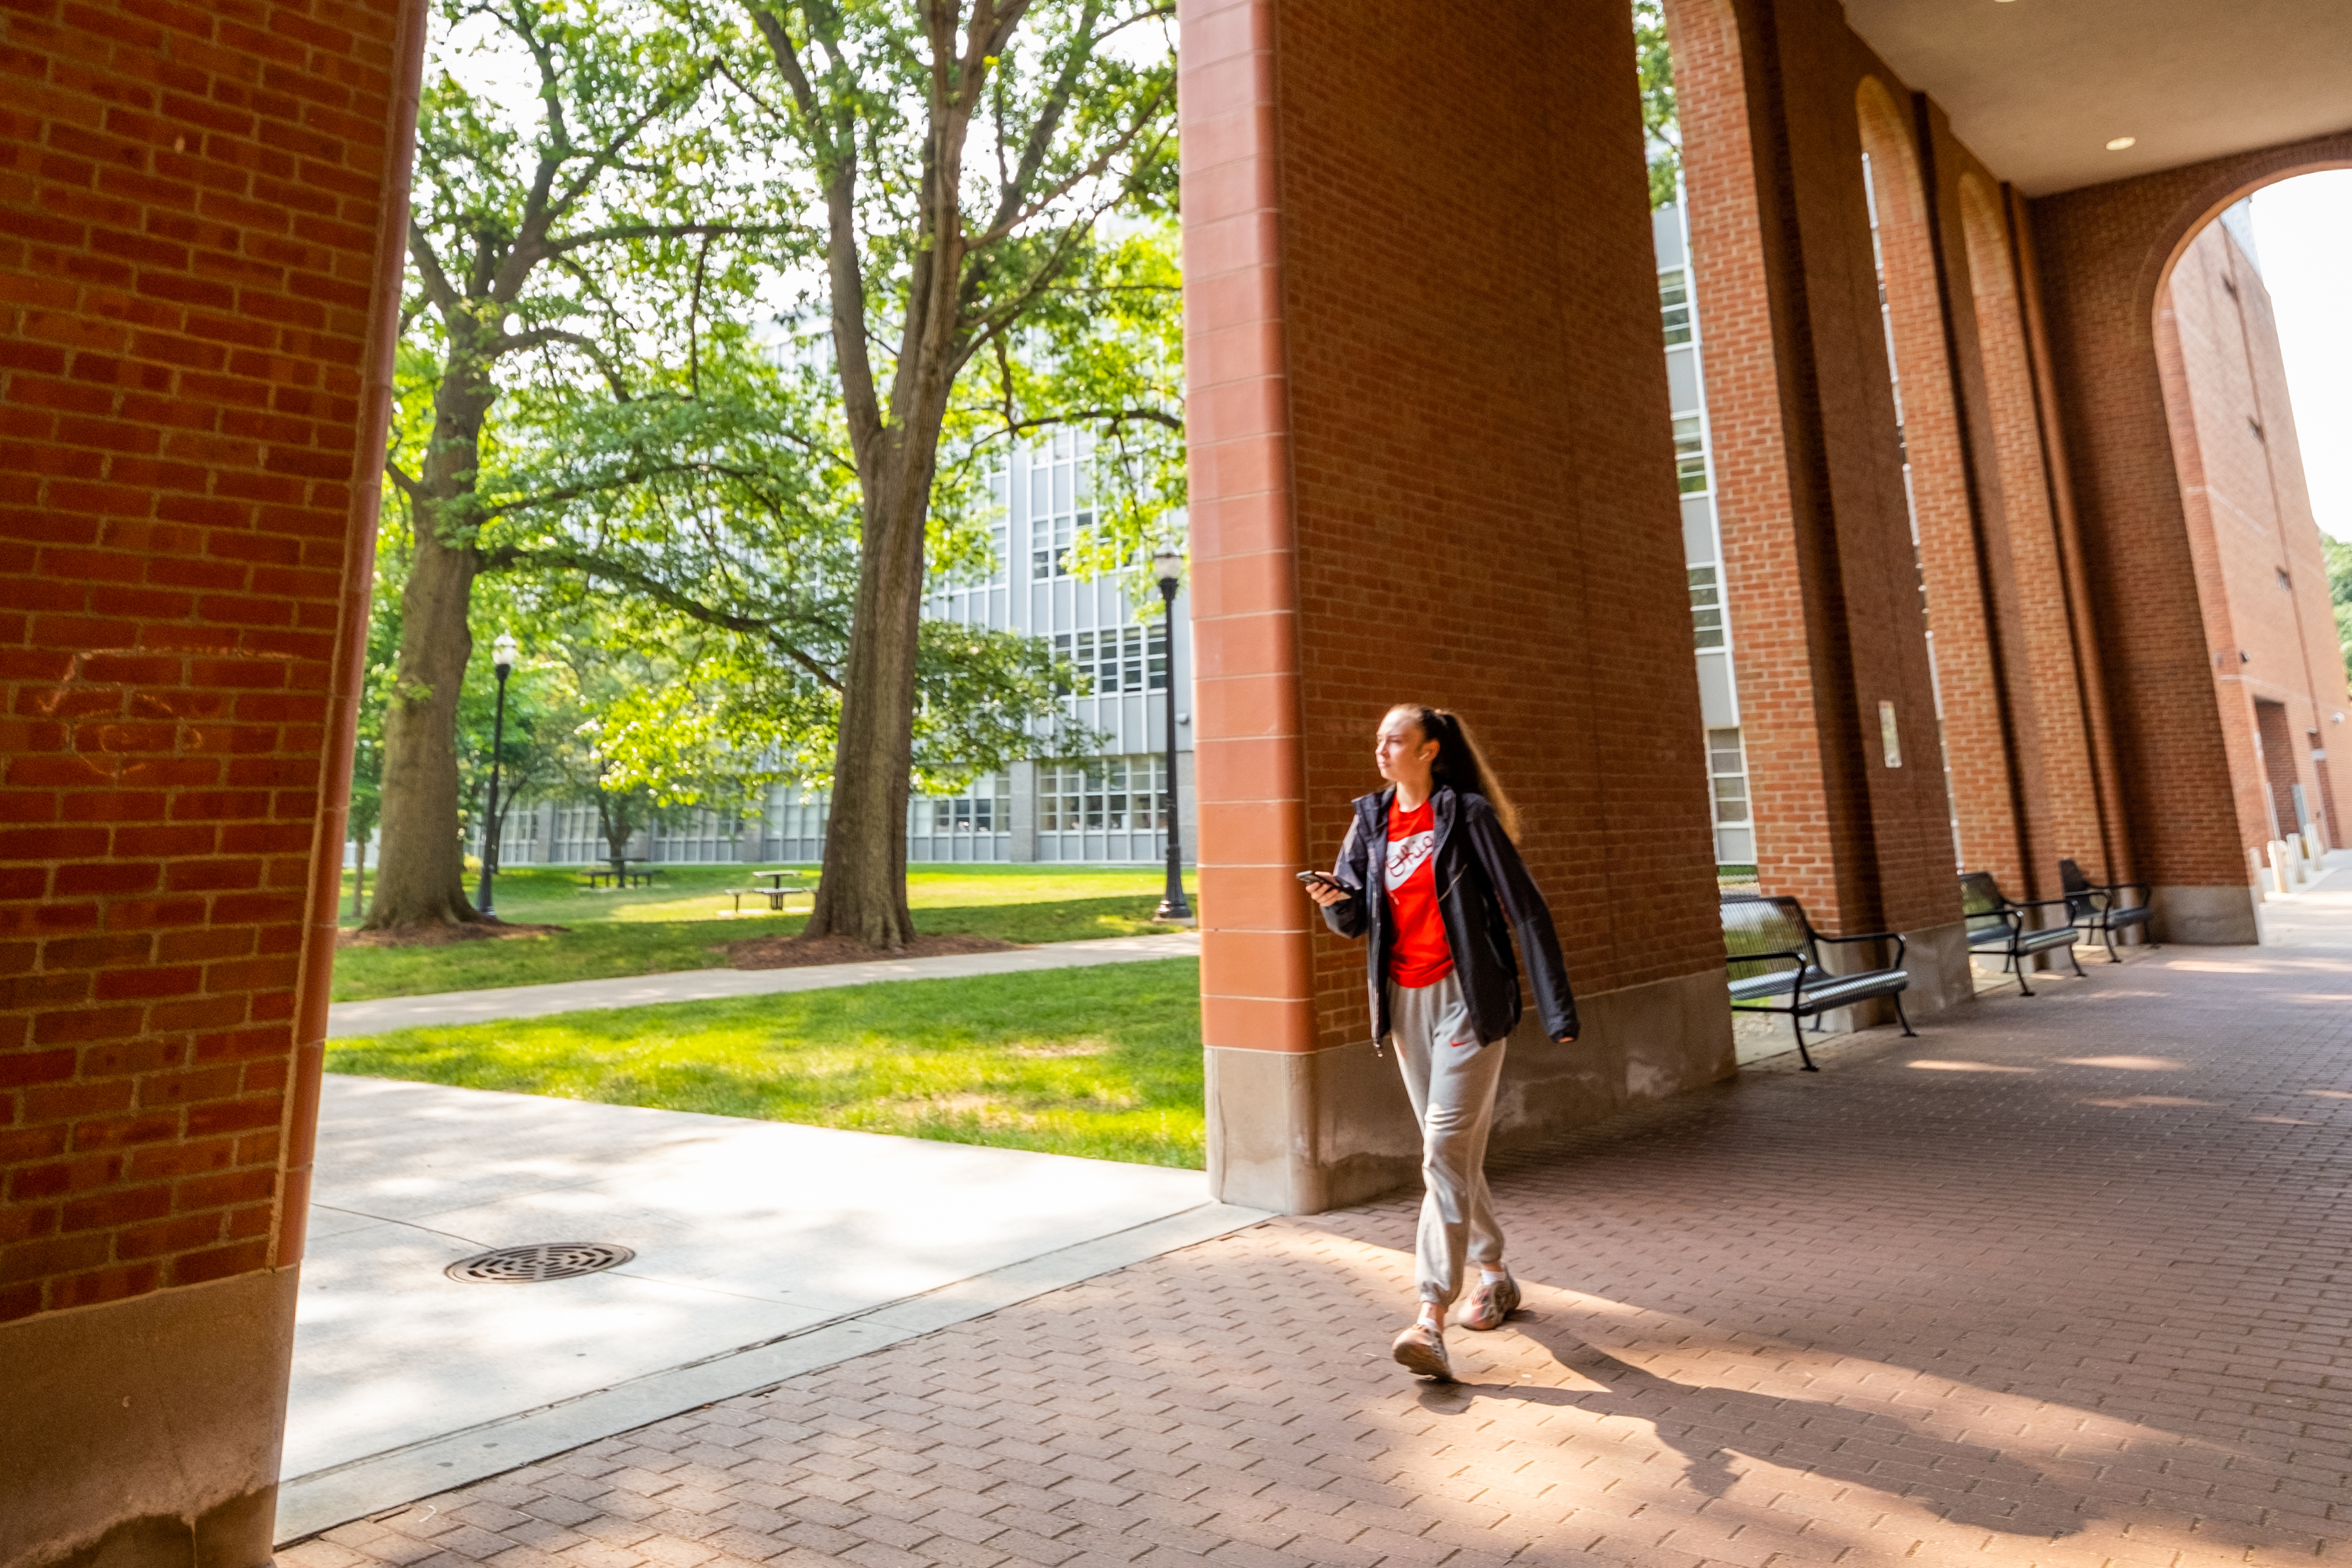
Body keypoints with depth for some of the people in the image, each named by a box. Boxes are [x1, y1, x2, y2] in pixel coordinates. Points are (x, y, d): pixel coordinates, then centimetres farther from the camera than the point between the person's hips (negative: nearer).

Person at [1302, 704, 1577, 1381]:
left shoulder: (1467, 815, -8)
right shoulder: (1372, 819, 8)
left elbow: (1525, 908, -8)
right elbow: (1356, 919, 10)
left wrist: (1557, 1007, -10)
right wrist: (1334, 899, -14)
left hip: (1466, 995, -6)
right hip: (1404, 999, 6)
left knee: (1447, 1147, -12)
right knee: (1452, 1149, 16)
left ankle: (1431, 1318, -11)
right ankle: (1494, 1274, 35)